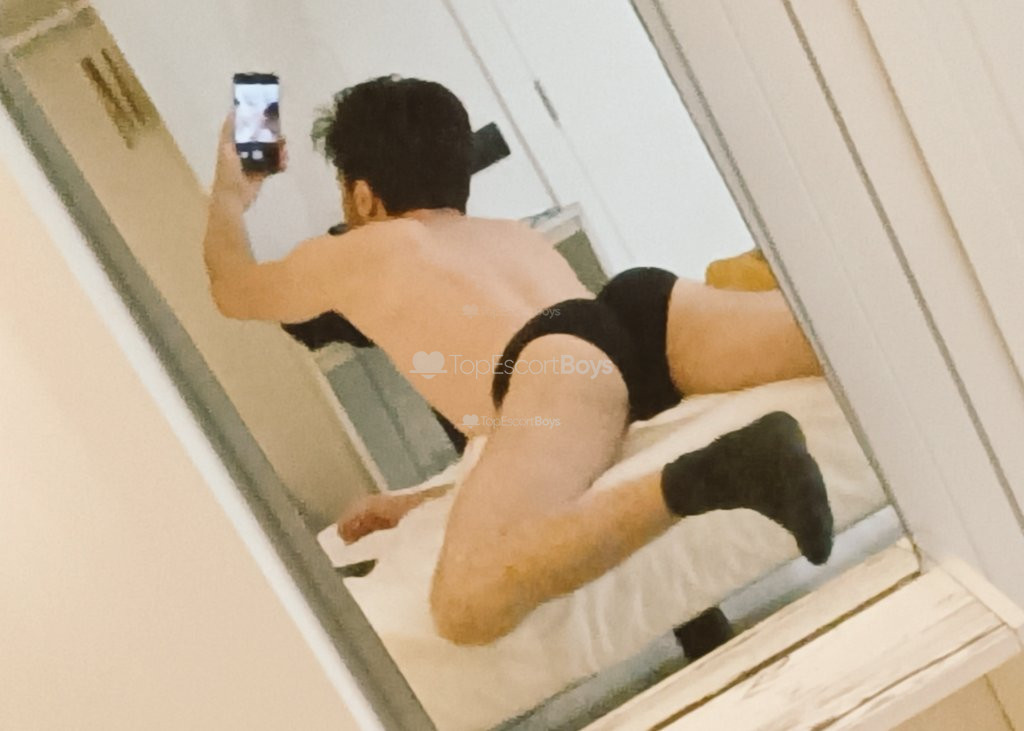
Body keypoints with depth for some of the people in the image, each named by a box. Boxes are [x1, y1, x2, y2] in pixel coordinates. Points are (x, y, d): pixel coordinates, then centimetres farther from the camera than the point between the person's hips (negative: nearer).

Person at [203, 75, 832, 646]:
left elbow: (231, 288, 50)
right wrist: (424, 499, 60)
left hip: (555, 356, -6)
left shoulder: (350, 255, 30)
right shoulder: (517, 235, 43)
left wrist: (230, 195, 70)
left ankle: (697, 482, -39)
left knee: (467, 605, -24)